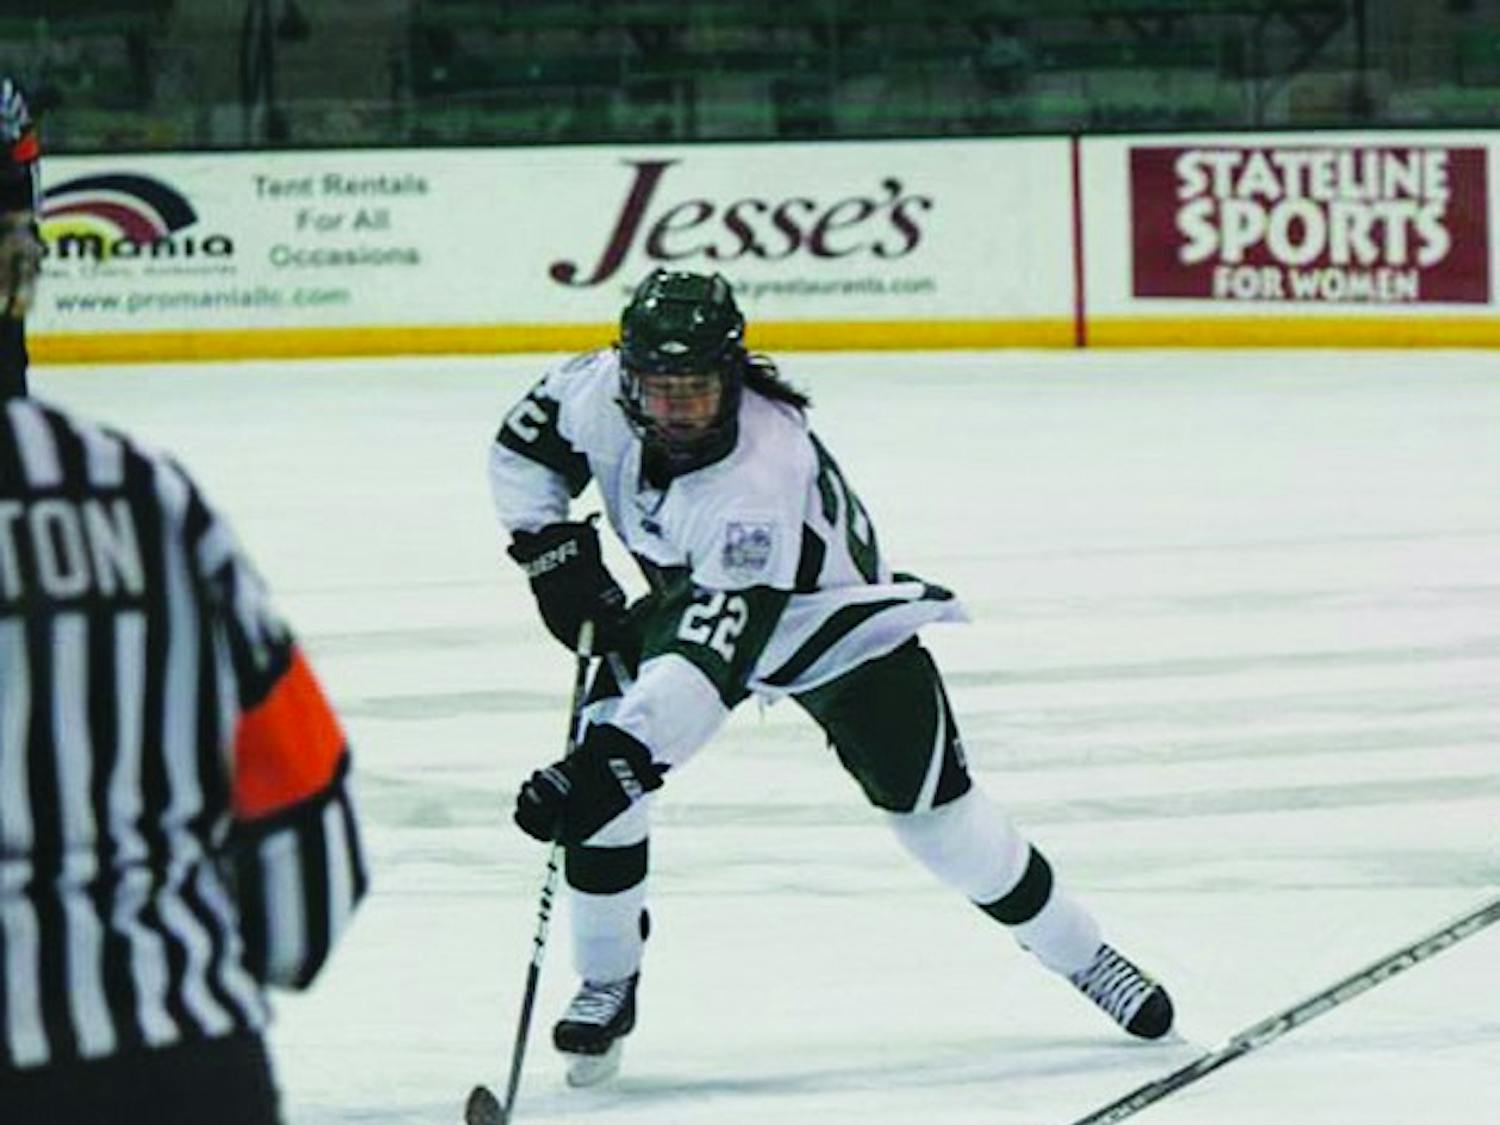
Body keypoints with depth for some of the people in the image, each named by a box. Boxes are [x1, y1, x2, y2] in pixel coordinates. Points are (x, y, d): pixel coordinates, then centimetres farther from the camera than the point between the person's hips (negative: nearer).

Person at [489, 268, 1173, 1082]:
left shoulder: (765, 474, -43)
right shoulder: (598, 392, -26)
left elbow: (715, 657, -50)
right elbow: (523, 450, -2)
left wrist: (617, 764, -57)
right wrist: (556, 557, -14)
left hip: (843, 627, -5)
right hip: (688, 600, 5)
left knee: (938, 816, -4)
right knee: (599, 758, -17)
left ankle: (1086, 959, 20)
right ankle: (607, 984, 0)